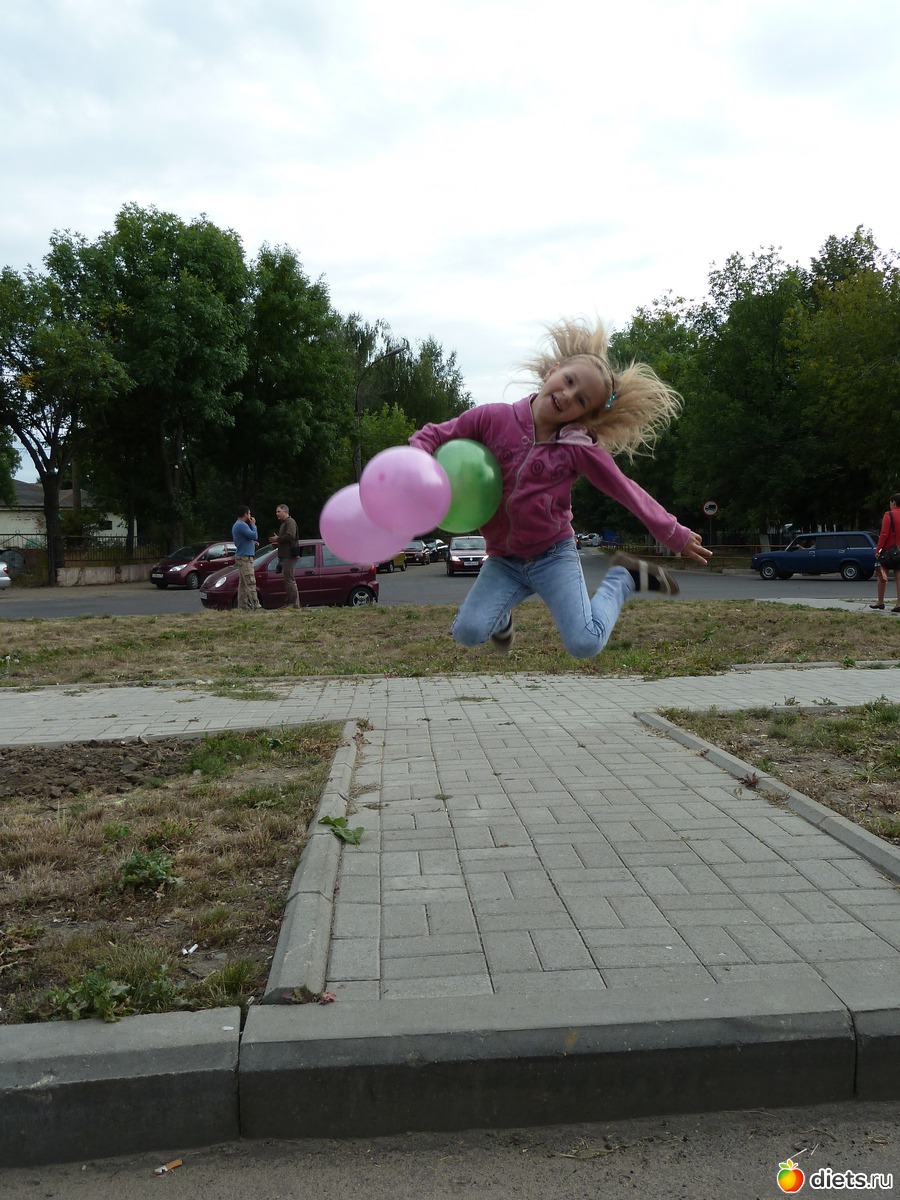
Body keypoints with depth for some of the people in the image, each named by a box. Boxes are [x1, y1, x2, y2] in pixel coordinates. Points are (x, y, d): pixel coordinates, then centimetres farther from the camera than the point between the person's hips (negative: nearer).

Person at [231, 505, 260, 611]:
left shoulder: (236, 525, 19)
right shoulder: (242, 525, -15)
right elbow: (254, 536, -20)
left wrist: (252, 542, 15)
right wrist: (253, 525, -3)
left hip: (241, 557, 11)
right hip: (245, 557, -11)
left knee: (242, 583, 10)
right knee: (250, 583, -12)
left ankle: (242, 606, 11)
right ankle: (256, 607, -15)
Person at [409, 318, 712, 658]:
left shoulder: (579, 448, -11)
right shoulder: (493, 418, -9)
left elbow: (628, 492, -1)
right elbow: (431, 436, 2)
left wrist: (675, 535, 7)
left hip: (553, 555, -1)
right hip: (503, 559, 2)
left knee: (585, 644, -17)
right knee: (467, 631, -21)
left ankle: (623, 577, 11)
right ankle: (500, 616, 17)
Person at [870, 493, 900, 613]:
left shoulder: (889, 515, -11)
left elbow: (884, 534, -16)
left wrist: (878, 549, -13)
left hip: (888, 549, -5)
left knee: (881, 576, 5)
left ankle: (880, 602, 9)